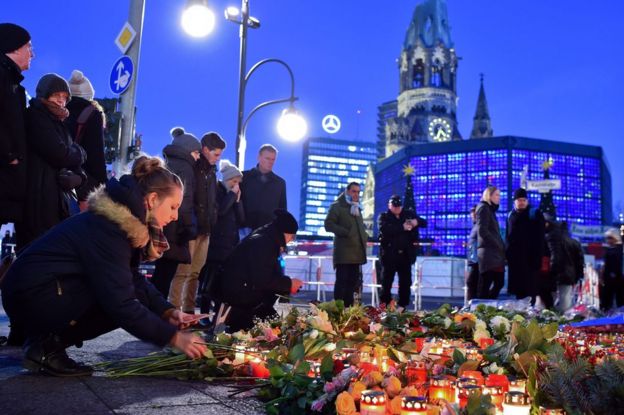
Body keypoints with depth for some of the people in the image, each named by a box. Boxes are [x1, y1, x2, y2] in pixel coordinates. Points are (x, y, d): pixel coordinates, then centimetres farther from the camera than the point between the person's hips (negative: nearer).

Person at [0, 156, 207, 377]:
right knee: (135, 297, -17)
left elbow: (134, 279, 8)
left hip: (52, 291, 10)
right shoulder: (108, 228, -24)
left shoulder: (126, 222, 5)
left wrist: (168, 311, -6)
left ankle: (48, 338, 8)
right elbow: (121, 304, -28)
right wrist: (173, 336, -23)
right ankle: (49, 345, -7)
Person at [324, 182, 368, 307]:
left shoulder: (357, 208, 24)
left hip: (356, 252, 7)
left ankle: (348, 307, 12)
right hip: (343, 252, -7)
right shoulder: (337, 206, 1)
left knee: (352, 281, 6)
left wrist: (365, 236, 11)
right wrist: (346, 233, -17)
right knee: (341, 281, -7)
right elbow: (328, 224, -10)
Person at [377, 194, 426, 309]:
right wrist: (402, 227, -22)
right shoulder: (384, 217, 2)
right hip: (389, 254, -3)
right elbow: (385, 229, -17)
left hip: (405, 255, 3)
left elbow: (424, 223, 10)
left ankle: (403, 307, 16)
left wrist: (417, 221, -13)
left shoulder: (409, 214, 11)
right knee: (387, 282, -1)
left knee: (405, 282, 7)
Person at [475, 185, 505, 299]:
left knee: (499, 282, 5)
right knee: (485, 285, -7)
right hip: (488, 253, -9)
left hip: (495, 253, 9)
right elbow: (482, 231, -15)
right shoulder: (483, 208, -3)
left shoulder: (491, 209, 24)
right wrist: (499, 245, -11)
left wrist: (501, 247, 6)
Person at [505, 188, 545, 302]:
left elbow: (539, 237, -4)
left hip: (529, 255, -5)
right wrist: (507, 252, 9)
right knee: (517, 284, 7)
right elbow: (507, 236, 18)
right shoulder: (511, 215, 16)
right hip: (514, 255, 5)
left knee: (529, 284, -7)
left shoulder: (535, 214, 2)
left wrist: (537, 255, -12)